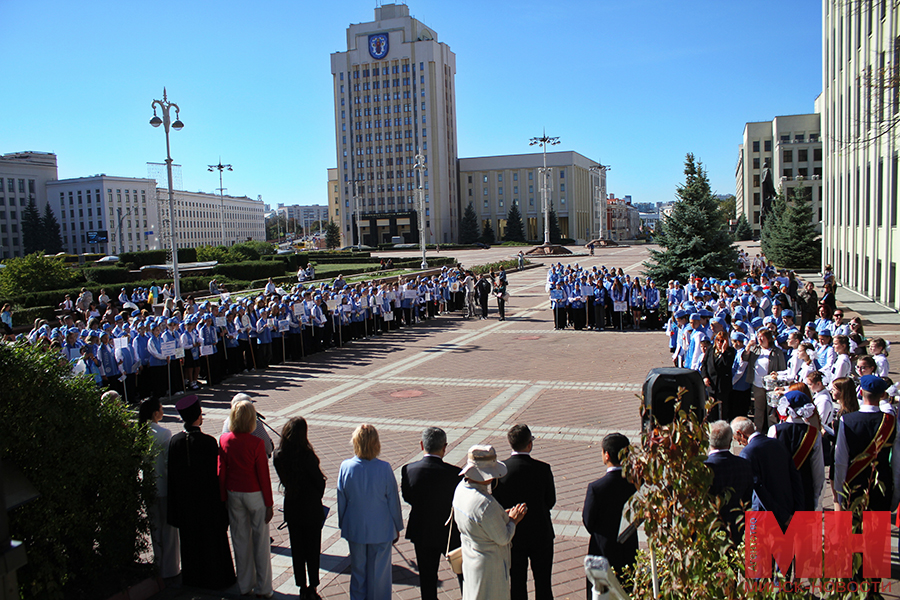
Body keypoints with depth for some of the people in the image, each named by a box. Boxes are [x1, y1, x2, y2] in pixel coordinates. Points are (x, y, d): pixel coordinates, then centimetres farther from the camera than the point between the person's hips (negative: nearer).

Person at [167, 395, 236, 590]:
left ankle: (192, 577, 32)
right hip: (207, 499, -4)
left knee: (189, 538, 18)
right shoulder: (208, 442, -21)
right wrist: (221, 498, -4)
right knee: (212, 537, 11)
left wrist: (178, 500, 11)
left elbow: (172, 474, 1)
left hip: (184, 499, 4)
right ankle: (215, 577, 23)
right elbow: (216, 473, -15)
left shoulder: (175, 441, -8)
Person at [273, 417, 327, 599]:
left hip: (291, 508, 4)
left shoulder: (278, 456, -10)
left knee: (297, 549, 16)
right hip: (311, 509, -4)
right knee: (312, 550, 11)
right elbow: (319, 482, -13)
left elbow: (283, 480, 2)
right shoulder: (307, 456, -24)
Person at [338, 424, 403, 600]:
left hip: (355, 530, 2)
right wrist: (397, 527, 6)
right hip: (381, 530, -2)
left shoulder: (346, 467, -16)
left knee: (358, 571, 20)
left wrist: (343, 525, 13)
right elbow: (393, 501, -10)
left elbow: (341, 501, -4)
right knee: (379, 572, 16)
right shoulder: (384, 469, -20)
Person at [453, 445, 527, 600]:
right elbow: (503, 538, -21)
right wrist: (512, 520, -4)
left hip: (469, 557, 8)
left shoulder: (461, 488, -8)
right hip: (489, 565, -8)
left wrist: (504, 515, 2)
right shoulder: (485, 503, -34)